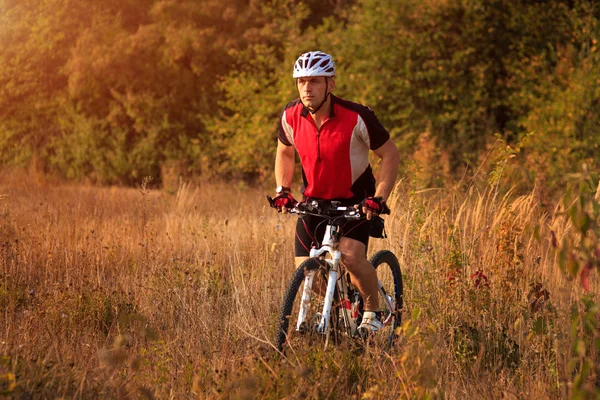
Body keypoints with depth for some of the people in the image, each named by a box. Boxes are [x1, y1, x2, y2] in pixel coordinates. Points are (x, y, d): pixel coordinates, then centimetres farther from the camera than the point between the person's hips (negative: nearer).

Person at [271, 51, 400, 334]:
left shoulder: (356, 117, -24)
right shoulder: (290, 117, -12)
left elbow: (390, 155, -13)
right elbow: (284, 153, 10)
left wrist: (379, 198, -22)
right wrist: (282, 189, -3)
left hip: (355, 197, -4)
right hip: (315, 199, 4)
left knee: (351, 256, -26)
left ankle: (373, 312, -1)